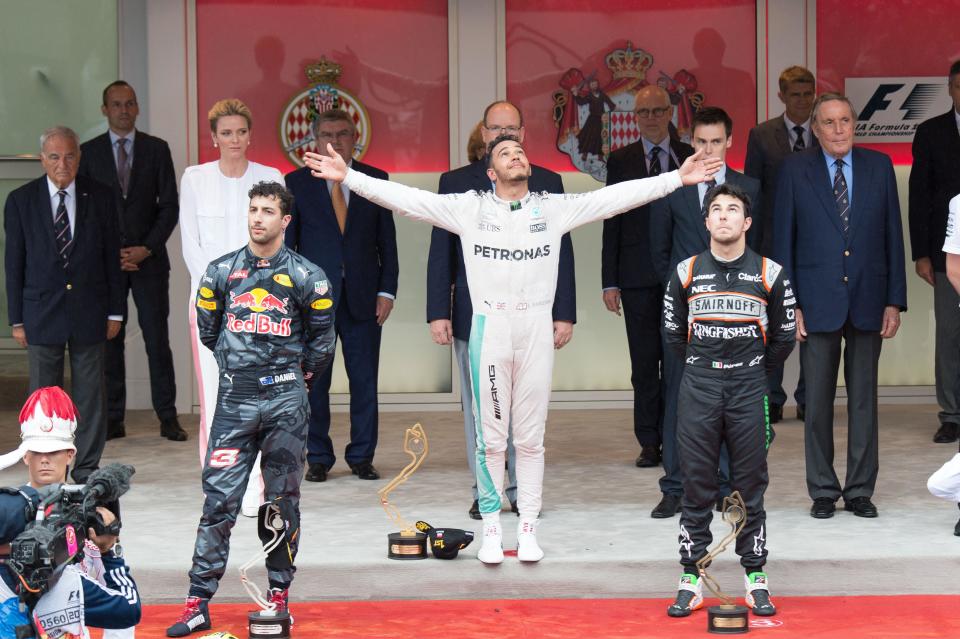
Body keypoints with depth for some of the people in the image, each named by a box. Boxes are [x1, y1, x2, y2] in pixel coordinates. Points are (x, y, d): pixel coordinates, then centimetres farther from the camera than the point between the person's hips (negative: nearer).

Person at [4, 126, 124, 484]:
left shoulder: (99, 198, 2)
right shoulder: (21, 201, 0)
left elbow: (112, 257, 5)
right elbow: (14, 263, 2)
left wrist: (114, 311, 2)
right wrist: (16, 319, -1)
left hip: (89, 311, 1)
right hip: (42, 312, -1)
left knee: (90, 392, 6)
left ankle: (87, 468, 15)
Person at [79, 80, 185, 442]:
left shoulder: (157, 149, 6)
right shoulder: (89, 152, 6)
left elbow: (169, 206, 3)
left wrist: (147, 249, -8)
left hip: (149, 259, 0)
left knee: (157, 340, -1)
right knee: (109, 341, 1)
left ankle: (168, 417, 2)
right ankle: (113, 420, 5)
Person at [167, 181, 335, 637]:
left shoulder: (306, 276, 1)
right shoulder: (220, 271, 6)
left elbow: (322, 341, 12)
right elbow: (208, 332, 18)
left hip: (286, 402, -1)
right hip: (234, 401, 1)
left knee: (283, 500, 6)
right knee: (218, 499, -4)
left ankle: (279, 595, 14)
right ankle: (199, 602, -2)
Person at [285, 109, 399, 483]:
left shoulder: (375, 180, 7)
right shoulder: (296, 182, 4)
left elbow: (387, 240, 7)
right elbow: (286, 242, 4)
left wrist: (387, 290, -1)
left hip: (363, 297, 1)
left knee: (365, 381, 3)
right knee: (314, 381, 3)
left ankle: (362, 457, 14)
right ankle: (318, 458, 13)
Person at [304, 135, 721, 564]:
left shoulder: (553, 208, 6)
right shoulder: (470, 208, 3)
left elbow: (618, 196, 3)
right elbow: (405, 198, -2)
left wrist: (678, 178, -3)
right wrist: (348, 177, -9)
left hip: (536, 331, 1)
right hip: (488, 330, -1)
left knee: (531, 437, 7)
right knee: (490, 436, 3)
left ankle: (528, 529, 15)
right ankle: (491, 530, 12)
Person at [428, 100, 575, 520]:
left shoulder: (547, 183, 7)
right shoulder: (455, 183, 7)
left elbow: (562, 252, 6)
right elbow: (441, 253, 5)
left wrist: (565, 313, 0)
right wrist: (438, 312, -2)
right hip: (473, 318, 0)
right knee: (479, 408, 4)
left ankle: (523, 491, 10)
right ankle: (484, 492, 11)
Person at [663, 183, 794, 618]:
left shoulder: (769, 274, 0)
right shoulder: (686, 272, 3)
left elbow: (784, 335, 10)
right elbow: (673, 330, 15)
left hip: (748, 390, -1)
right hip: (698, 391, 1)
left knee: (750, 488, 4)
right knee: (696, 488, 4)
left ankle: (756, 579, 13)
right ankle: (691, 581, 10)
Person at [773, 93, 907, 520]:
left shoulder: (879, 167, 5)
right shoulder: (795, 170, 1)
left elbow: (893, 235, 6)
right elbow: (783, 240, 1)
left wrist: (895, 301, 1)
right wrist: (789, 304, -5)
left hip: (868, 301, 1)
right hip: (817, 303, -1)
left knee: (864, 398, 6)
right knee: (818, 401, 3)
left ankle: (860, 490, 15)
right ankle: (823, 491, 13)